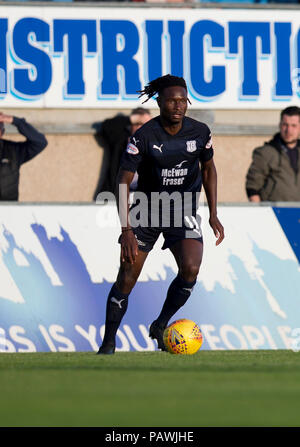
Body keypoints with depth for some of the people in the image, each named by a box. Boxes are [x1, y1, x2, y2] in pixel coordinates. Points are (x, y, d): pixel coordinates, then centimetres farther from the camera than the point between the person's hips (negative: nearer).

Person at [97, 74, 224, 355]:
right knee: (127, 278, -6)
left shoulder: (200, 132, -8)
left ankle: (160, 325, 1)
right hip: (146, 208, -2)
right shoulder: (144, 136, -17)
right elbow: (123, 181, -16)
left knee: (190, 268, -22)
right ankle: (108, 343, 10)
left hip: (183, 210, 2)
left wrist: (213, 215, 7)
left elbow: (208, 168, 11)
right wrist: (126, 230, -24)